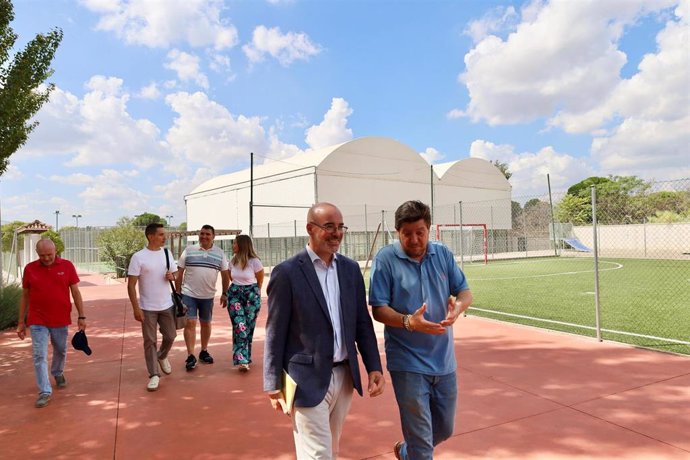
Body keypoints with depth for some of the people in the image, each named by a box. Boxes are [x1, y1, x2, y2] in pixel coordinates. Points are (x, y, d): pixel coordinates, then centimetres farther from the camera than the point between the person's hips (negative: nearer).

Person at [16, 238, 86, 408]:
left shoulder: (67, 266, -5)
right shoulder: (29, 268, -3)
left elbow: (75, 292, -1)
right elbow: (24, 296, 5)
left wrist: (81, 316, -4)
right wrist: (21, 322, 5)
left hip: (61, 320, 1)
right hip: (37, 321, 0)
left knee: (61, 351, 19)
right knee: (39, 356, -2)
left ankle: (58, 373, 45)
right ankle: (45, 392, 5)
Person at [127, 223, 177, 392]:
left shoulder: (167, 254, 3)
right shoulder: (138, 257, -12)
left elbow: (175, 274, 14)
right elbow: (131, 285, -12)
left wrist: (172, 276, -11)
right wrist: (136, 308, -16)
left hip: (167, 305, 4)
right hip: (147, 308, -4)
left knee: (170, 336, 13)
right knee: (150, 341, 4)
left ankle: (162, 357, 42)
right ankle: (154, 375, 14)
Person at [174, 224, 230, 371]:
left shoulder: (219, 253, 2)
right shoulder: (188, 251, -2)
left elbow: (225, 274, 7)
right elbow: (179, 273, 2)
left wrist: (224, 294, 5)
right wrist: (177, 293, 1)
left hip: (208, 295, 2)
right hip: (188, 294, -2)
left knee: (206, 323, 12)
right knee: (190, 323, -6)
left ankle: (204, 352, 27)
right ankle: (190, 356, 1)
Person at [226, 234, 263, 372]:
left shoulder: (254, 261, -11)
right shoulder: (233, 260, 1)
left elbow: (260, 280, 4)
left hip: (251, 296, -2)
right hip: (235, 295, 2)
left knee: (248, 327, 6)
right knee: (240, 327, -10)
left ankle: (245, 358, 21)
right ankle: (242, 360, -11)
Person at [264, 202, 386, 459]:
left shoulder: (351, 268, 5)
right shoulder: (287, 272, -12)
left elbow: (362, 323, 9)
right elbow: (275, 333, -8)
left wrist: (374, 367, 4)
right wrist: (273, 385, -6)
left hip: (344, 376, 6)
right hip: (308, 380, -6)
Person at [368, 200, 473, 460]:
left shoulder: (443, 254, 2)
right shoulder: (385, 259, -11)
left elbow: (464, 292, 4)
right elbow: (378, 309, -12)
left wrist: (458, 306, -20)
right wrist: (408, 321, -30)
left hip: (443, 359, 5)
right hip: (408, 363, -5)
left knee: (444, 430, 22)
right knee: (421, 438, 4)